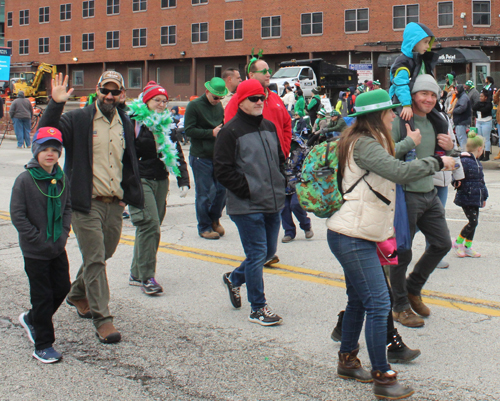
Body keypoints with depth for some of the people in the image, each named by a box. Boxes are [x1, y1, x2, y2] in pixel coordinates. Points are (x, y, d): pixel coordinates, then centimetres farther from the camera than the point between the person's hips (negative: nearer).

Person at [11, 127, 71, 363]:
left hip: (58, 248, 6)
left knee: (62, 288, 12)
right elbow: (17, 215, -15)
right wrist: (39, 239, -17)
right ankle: (43, 346, 14)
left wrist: (63, 233, -2)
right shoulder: (25, 180, -14)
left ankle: (31, 319, 37)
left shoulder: (61, 179, 2)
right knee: (42, 296, 1)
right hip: (35, 252, -6)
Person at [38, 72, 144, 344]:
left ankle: (77, 295, 40)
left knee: (102, 256, 17)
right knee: (95, 260, -5)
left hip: (115, 204, 6)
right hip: (87, 204, -6)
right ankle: (102, 318, 1)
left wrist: (130, 194, 14)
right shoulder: (78, 120, -4)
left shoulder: (125, 124, 13)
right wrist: (55, 105, -30)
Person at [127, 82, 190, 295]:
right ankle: (147, 277, -8)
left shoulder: (167, 125, 12)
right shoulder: (134, 122, -6)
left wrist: (183, 180, 2)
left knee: (151, 228, 9)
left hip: (161, 181, 6)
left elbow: (178, 155, 14)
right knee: (150, 225, -15)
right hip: (140, 181, -6)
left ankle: (136, 274, 20)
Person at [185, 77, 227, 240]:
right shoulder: (194, 106, -6)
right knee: (204, 194, 0)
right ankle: (204, 227, 12)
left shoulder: (219, 106, 14)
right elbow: (189, 130, -11)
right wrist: (211, 133, -16)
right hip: (201, 157, -6)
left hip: (218, 155, 6)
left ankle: (214, 219, 27)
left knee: (222, 189, 5)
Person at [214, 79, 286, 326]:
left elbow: (279, 159, 24)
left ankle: (234, 278, 39)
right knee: (257, 253, -4)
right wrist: (245, 190, -15)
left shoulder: (269, 127, 14)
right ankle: (258, 309, 7)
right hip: (247, 206, -8)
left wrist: (280, 184, 11)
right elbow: (222, 169, -12)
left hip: (272, 204, 8)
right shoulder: (231, 131, -9)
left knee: (269, 251, 15)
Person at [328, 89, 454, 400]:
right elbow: (399, 172, -27)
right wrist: (437, 162, -16)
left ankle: (347, 361, 32)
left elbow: (391, 169, 12)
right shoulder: (364, 144, -17)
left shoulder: (369, 142, 17)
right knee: (378, 304, -9)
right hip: (352, 237, -11)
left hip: (359, 237, 11)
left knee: (359, 300, 19)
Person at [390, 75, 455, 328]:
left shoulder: (436, 123, 12)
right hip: (405, 195, -8)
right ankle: (400, 307, 19)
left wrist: (449, 148, 1)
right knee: (402, 253, 2)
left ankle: (413, 288, 33)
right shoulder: (398, 121, -13)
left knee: (442, 243, 14)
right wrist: (410, 141, -23)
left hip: (430, 193, 8)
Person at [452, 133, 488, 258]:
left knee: (474, 222, 11)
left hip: (475, 198, 9)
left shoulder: (477, 162, 14)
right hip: (466, 198, -9)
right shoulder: (464, 161, -16)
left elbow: (481, 181, 22)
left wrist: (484, 197, 26)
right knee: (473, 222, -10)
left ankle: (467, 247, 20)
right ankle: (458, 242, 8)